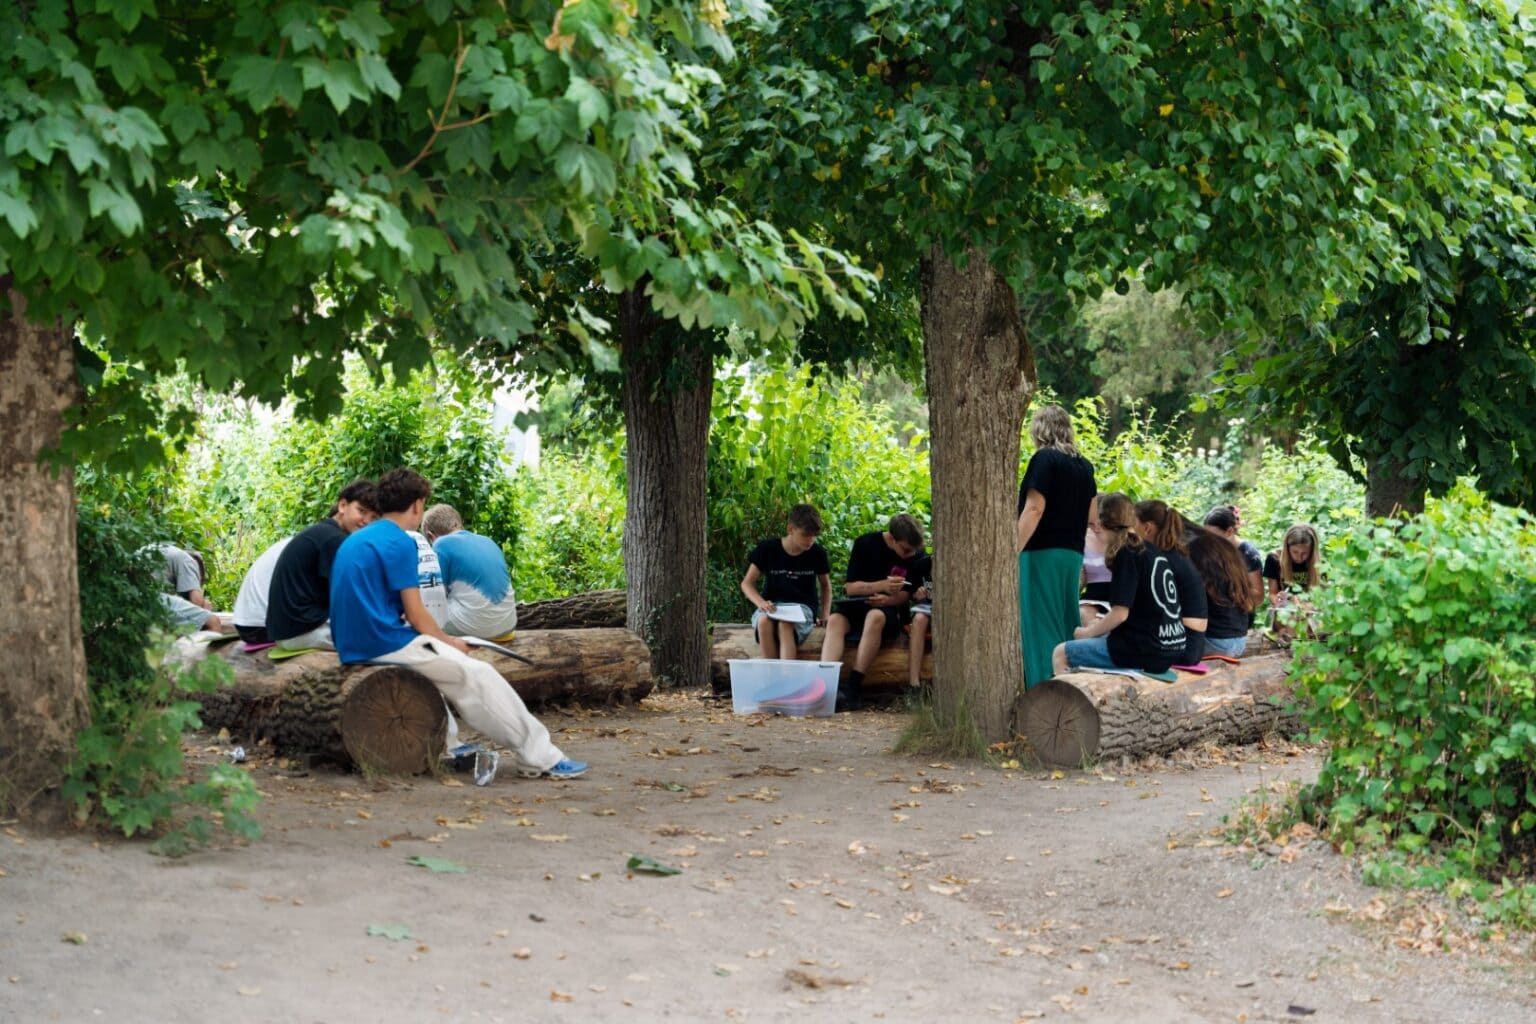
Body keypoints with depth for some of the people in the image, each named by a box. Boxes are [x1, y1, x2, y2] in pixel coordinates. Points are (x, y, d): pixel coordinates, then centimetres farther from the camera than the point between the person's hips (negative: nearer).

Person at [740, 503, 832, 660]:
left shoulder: (817, 553, 2)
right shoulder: (767, 548, -2)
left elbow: (825, 585, 19)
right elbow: (747, 583, 2)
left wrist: (825, 615, 5)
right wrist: (761, 602, -18)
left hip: (802, 606, -1)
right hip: (772, 606, 1)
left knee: (785, 625, -38)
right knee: (764, 622, -37)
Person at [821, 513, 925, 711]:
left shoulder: (916, 553, -1)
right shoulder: (865, 544, -5)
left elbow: (908, 593, 4)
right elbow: (850, 587, -7)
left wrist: (889, 599, -19)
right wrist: (882, 586, -23)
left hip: (890, 610, -1)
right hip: (857, 606, 1)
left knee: (875, 616, -37)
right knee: (835, 620, -33)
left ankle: (853, 687, -42)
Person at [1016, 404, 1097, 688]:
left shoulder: (1044, 459, -8)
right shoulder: (1084, 465, 12)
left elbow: (1034, 509, -15)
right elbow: (1092, 515, 16)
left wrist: (1014, 552, -16)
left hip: (1042, 552, -7)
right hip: (1073, 554, 7)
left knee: (1041, 625, -6)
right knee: (1067, 623, 11)